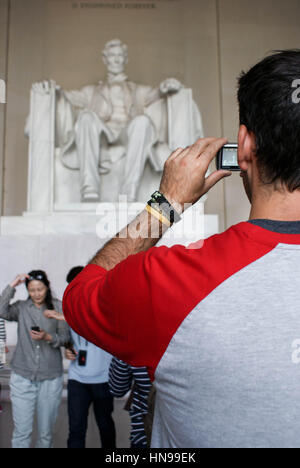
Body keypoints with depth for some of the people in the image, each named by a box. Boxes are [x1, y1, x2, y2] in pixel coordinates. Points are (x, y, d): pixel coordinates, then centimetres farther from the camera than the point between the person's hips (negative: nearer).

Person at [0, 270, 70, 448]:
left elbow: (65, 338, 0)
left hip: (51, 378, 0)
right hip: (22, 376, 0)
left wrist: (48, 337, -18)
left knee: (46, 431, 11)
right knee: (22, 431, 2)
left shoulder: (59, 307, 0)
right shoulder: (21, 307, 4)